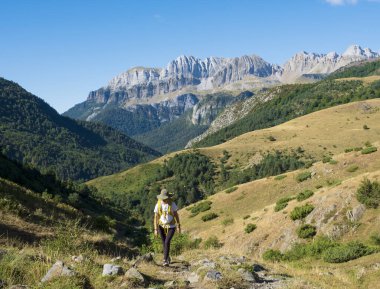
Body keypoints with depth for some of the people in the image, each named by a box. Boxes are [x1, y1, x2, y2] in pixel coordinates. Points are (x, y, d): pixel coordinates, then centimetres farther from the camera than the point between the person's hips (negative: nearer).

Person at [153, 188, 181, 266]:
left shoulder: (172, 204, -15)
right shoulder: (158, 205, -12)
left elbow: (176, 214, -5)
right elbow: (156, 217, -9)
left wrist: (179, 226, -2)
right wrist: (156, 229, -11)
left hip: (171, 226, -2)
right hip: (162, 226, 2)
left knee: (167, 242, -18)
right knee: (164, 243, 11)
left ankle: (165, 260, -9)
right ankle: (167, 257, 34)